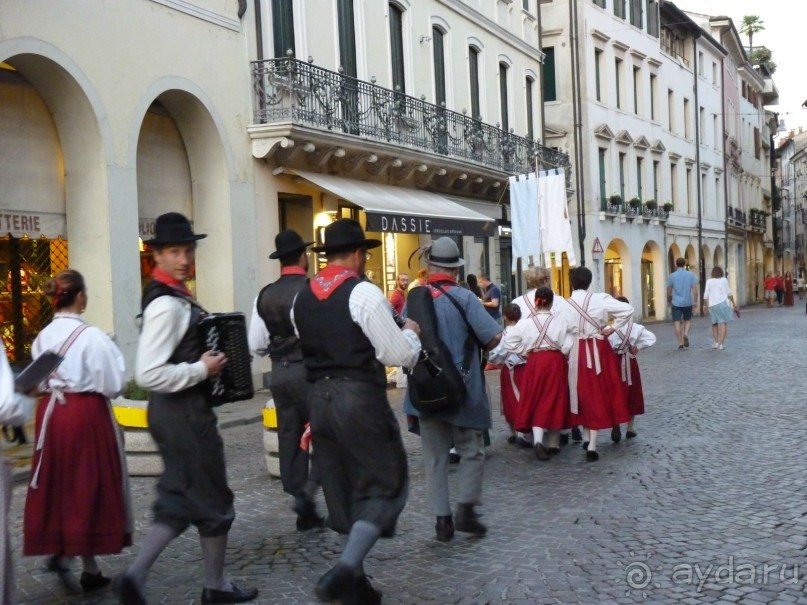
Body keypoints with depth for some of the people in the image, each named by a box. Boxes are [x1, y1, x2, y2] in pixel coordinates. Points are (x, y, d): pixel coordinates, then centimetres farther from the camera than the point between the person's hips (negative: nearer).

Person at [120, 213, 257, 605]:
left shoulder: (172, 295, 10)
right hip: (183, 413, -9)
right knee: (213, 499, 7)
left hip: (178, 411, 9)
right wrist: (202, 369, -21)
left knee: (180, 499, 16)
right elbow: (148, 374, -29)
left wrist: (204, 361, 13)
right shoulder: (167, 306, -22)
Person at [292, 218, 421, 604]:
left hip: (318, 399, 7)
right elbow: (402, 357, -11)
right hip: (359, 398, -7)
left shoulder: (301, 299, 10)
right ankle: (346, 569, -14)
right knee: (384, 485, 4)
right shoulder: (363, 293, -11)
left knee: (343, 492, 15)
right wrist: (410, 333, 9)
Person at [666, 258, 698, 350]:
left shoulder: (672, 276, -1)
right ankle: (686, 334, -8)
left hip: (676, 303, -1)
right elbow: (694, 290, -6)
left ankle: (681, 343, 0)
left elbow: (669, 291, 5)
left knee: (677, 322, 3)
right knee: (687, 320, 19)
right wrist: (695, 301, 0)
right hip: (688, 302, 1)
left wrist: (669, 300, 22)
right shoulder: (691, 275, 0)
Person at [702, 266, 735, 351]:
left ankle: (715, 342, 14)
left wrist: (705, 304, 11)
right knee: (723, 323, -3)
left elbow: (706, 294, 0)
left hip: (713, 304, 2)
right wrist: (733, 302, 14)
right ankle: (721, 343, -13)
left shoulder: (709, 281, 2)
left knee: (715, 323, 17)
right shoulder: (724, 280, 2)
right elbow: (729, 293, 4)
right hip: (723, 303, -2)